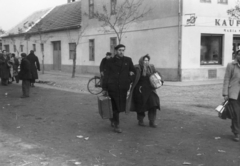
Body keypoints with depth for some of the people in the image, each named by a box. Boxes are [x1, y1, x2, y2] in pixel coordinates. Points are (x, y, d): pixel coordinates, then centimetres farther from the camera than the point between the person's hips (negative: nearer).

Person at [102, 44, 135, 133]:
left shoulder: (128, 60, 7)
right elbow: (106, 75, 2)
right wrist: (104, 88, -1)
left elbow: (133, 70, 22)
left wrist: (131, 73, 1)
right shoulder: (110, 61, 2)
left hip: (123, 88, 3)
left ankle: (113, 120, 35)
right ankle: (116, 125, 8)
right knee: (115, 106, -2)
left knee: (120, 105, 8)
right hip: (113, 87, -3)